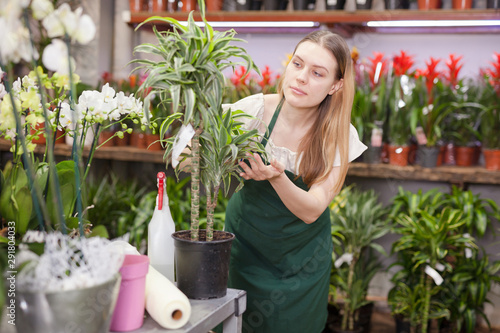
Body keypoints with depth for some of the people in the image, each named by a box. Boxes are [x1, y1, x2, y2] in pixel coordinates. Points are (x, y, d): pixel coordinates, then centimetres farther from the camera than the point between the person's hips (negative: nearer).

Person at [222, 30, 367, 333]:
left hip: (302, 258, 0)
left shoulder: (340, 137, -15)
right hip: (245, 245, 0)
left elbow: (311, 211, -22)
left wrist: (277, 177, -40)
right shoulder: (256, 110, -18)